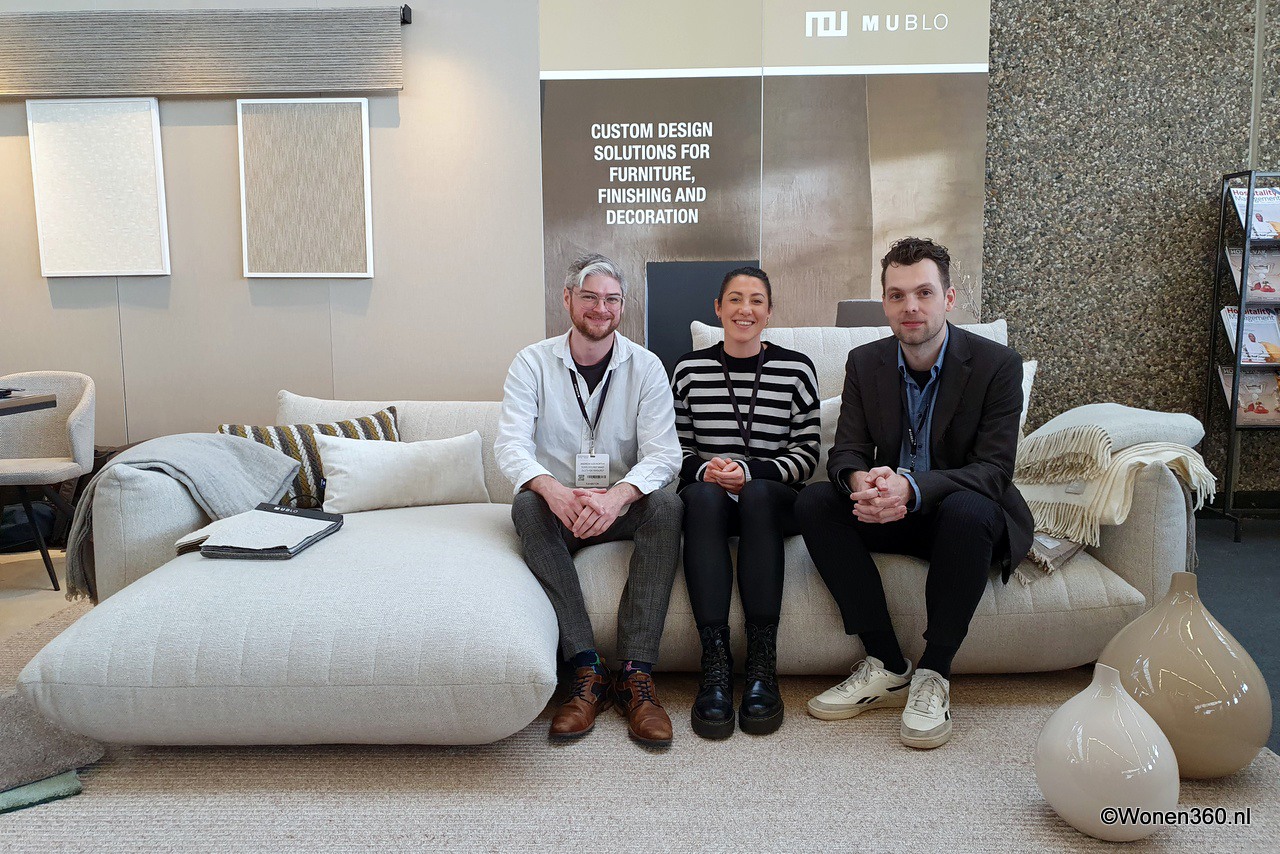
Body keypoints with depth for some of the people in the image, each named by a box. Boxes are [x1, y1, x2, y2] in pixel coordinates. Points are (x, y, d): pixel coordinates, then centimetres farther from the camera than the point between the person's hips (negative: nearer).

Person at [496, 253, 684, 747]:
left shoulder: (645, 367, 0)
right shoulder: (533, 363, 0)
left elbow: (662, 452, -12)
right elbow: (509, 443, -13)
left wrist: (618, 494, -35)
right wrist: (553, 489, -36)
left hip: (622, 507, 0)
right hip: (557, 507, 0)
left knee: (666, 507, -30)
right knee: (527, 505, -32)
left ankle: (635, 674, -31)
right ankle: (587, 671, -33)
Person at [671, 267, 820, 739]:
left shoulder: (796, 368, 5)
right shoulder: (690, 368, 9)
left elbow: (806, 454, 2)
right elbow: (677, 451, 11)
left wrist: (749, 472, -13)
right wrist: (704, 470, -11)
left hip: (774, 500, -1)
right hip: (708, 502, 1)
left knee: (758, 494, -35)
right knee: (703, 494, -33)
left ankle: (762, 664, -33)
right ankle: (715, 661, -36)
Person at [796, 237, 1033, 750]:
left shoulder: (996, 364, -12)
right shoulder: (865, 363, 0)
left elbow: (993, 470, -20)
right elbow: (846, 452, -4)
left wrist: (912, 488, -39)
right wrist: (861, 482, -31)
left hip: (966, 514, -4)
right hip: (892, 515, 4)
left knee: (968, 509, -38)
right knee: (814, 502, -22)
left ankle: (933, 675, -22)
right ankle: (887, 667, -17)